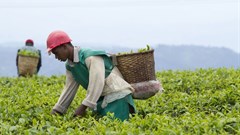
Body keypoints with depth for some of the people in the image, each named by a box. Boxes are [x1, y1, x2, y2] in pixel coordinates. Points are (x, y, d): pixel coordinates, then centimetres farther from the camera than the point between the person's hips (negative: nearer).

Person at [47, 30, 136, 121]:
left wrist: (83, 107, -30)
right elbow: (69, 88, 11)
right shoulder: (70, 66, 7)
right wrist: (56, 110, 4)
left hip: (117, 96, -8)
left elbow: (97, 84, -27)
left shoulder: (91, 58, -20)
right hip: (102, 100, 8)